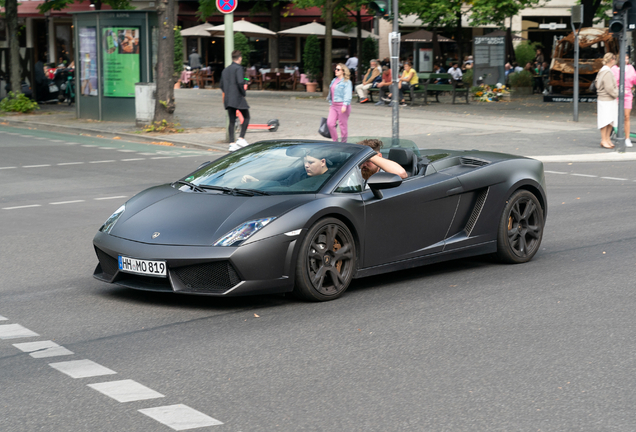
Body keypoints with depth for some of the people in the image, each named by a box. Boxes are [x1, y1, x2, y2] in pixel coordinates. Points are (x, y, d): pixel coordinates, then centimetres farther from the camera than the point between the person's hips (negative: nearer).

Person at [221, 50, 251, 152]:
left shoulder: (225, 70, 15)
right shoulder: (238, 68, -8)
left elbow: (222, 85, 16)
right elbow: (240, 82, -21)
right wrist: (243, 93, -8)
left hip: (228, 99, 7)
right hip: (238, 97, -7)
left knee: (232, 121, 7)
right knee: (246, 117, 5)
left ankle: (232, 143, 3)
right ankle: (241, 138, -6)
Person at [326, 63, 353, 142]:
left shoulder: (346, 82, -8)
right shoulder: (334, 81, 16)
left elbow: (347, 94, -16)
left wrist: (345, 105, -25)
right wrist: (330, 104, 23)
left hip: (342, 106, -7)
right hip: (334, 105, 7)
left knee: (343, 125, 0)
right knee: (330, 123, -3)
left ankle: (344, 142, 11)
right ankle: (335, 140, 9)